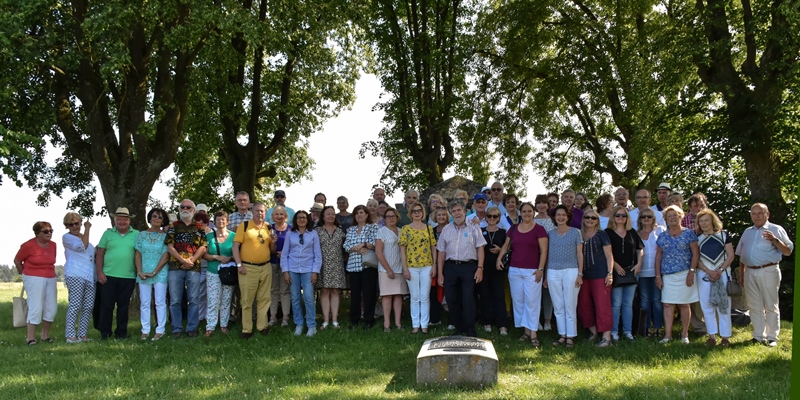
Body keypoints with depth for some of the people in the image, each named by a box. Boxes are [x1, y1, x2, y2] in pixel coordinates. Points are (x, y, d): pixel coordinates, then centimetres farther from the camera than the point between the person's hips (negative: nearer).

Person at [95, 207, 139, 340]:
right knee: (106, 305, 2)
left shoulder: (136, 235, 6)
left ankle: (121, 332, 16)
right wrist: (99, 272, -3)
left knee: (123, 305, 7)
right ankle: (104, 332, 11)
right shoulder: (108, 233, 6)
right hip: (108, 276, 0)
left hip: (128, 277, 0)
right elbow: (99, 254, 5)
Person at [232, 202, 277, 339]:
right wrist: (239, 265, -14)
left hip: (266, 267, 4)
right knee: (247, 300, 1)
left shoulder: (268, 228, 10)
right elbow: (235, 246, -7)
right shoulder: (244, 226, -3)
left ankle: (262, 326, 20)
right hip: (248, 268, -4)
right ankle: (246, 330, 7)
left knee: (264, 299, 9)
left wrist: (273, 242, -5)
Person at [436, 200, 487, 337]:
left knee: (468, 299, -8)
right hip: (450, 267, 3)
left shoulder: (473, 228, 4)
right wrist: (440, 273, 6)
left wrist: (480, 268, -9)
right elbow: (441, 252, 11)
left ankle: (470, 331, -2)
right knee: (452, 300, 5)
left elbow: (480, 249, 1)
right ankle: (459, 329, 17)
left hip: (469, 266, -3)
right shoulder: (446, 229, 12)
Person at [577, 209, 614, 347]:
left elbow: (609, 255, -2)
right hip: (583, 275, 5)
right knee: (584, 305, 9)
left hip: (600, 275, -5)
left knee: (602, 305, -7)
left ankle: (606, 337, -6)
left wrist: (610, 273, -10)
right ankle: (593, 330, 25)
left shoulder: (602, 234, -1)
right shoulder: (579, 235, 10)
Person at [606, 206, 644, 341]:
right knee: (616, 303, -1)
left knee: (628, 303, 8)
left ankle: (627, 331, 15)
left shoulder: (632, 233, 11)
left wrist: (638, 264, 2)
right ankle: (614, 331, 6)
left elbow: (640, 249, 14)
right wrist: (615, 265, -12)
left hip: (631, 271, 4)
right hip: (616, 272, -4)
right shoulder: (608, 233, -1)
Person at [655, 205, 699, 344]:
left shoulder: (689, 233, 2)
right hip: (667, 276, 3)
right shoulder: (662, 237, 10)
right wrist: (658, 276, 5)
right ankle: (668, 334, 2)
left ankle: (684, 334, 11)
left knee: (684, 304, 2)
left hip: (684, 274, -3)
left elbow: (695, 253, -2)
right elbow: (658, 257, 11)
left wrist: (691, 272, -10)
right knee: (667, 305, 0)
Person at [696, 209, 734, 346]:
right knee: (707, 306, 2)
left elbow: (730, 256, 0)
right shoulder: (697, 239, 6)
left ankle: (725, 336, 5)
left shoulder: (723, 235, 3)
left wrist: (720, 270, -12)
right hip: (704, 275, 1)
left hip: (722, 274, -1)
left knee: (723, 305, -1)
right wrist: (709, 272, -12)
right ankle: (712, 336, 10)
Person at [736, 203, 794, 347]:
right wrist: (742, 274, 15)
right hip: (750, 273, 5)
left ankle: (772, 337, 4)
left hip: (768, 271, -5)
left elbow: (788, 251, -5)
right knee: (754, 306, 8)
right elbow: (741, 254, 20)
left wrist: (775, 240, -19)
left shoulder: (776, 229, 1)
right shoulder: (747, 232, 17)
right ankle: (758, 336, 16)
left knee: (771, 306, -2)